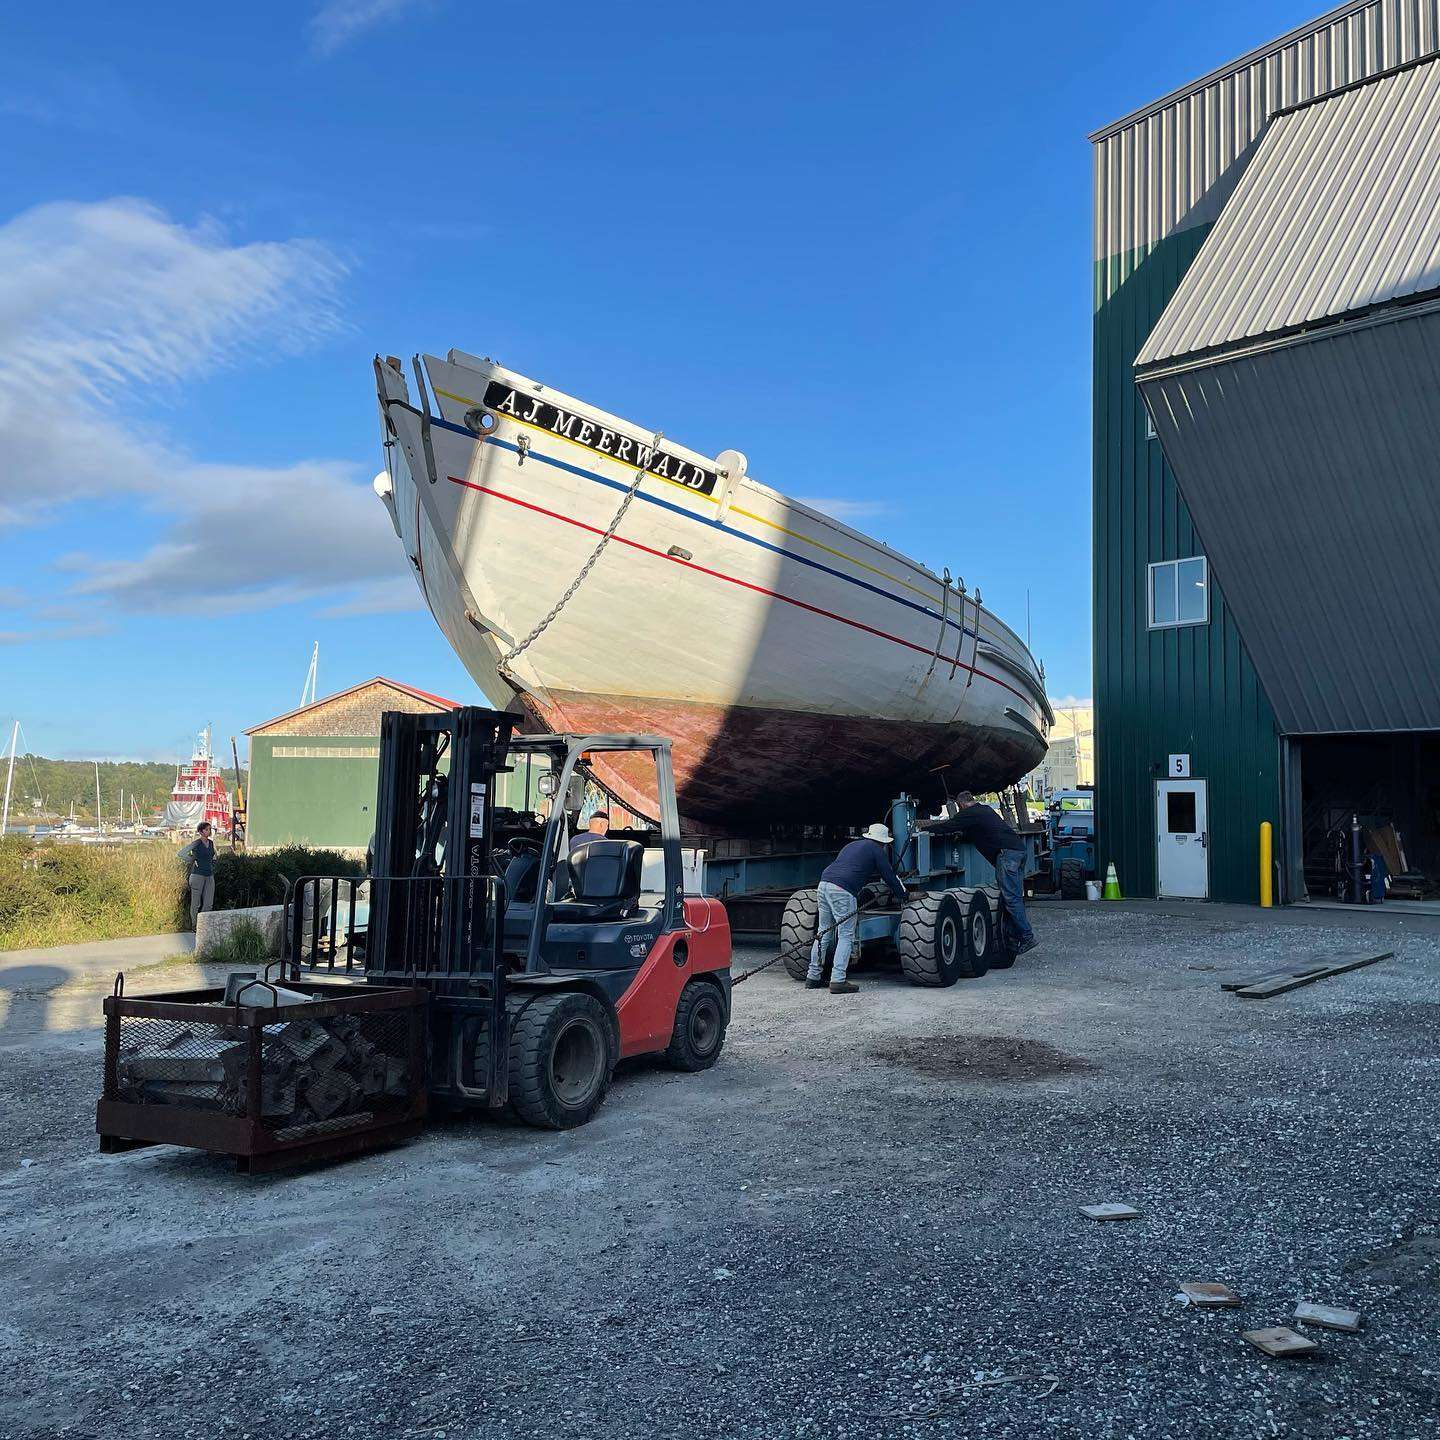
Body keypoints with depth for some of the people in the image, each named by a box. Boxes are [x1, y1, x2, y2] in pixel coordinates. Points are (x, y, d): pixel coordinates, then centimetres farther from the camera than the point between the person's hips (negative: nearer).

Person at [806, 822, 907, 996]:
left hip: (824, 883, 8)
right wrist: (902, 897, 24)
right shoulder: (877, 850, 8)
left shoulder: (853, 845, 30)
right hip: (842, 890, -8)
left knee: (823, 932, 15)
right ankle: (838, 981, -10)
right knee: (846, 936, -4)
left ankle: (813, 977, 18)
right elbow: (889, 876, 10)